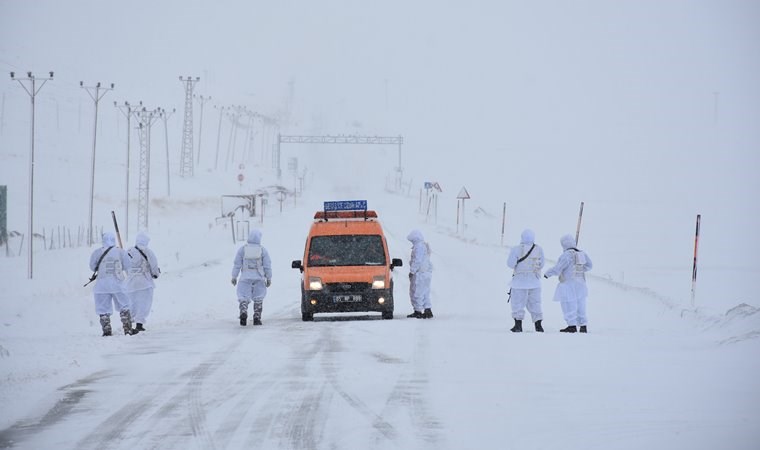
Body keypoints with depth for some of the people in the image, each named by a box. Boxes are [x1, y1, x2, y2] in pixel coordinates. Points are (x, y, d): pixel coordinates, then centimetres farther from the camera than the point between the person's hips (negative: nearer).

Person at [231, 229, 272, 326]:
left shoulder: (242, 249, -2)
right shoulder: (263, 250, -2)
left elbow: (237, 264, 0)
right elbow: (267, 266, 0)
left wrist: (234, 277, 9)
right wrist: (269, 278, 9)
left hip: (246, 278, -1)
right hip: (259, 278, 1)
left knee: (243, 297, 1)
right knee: (258, 299, 13)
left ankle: (243, 312, -25)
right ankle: (257, 318, 9)